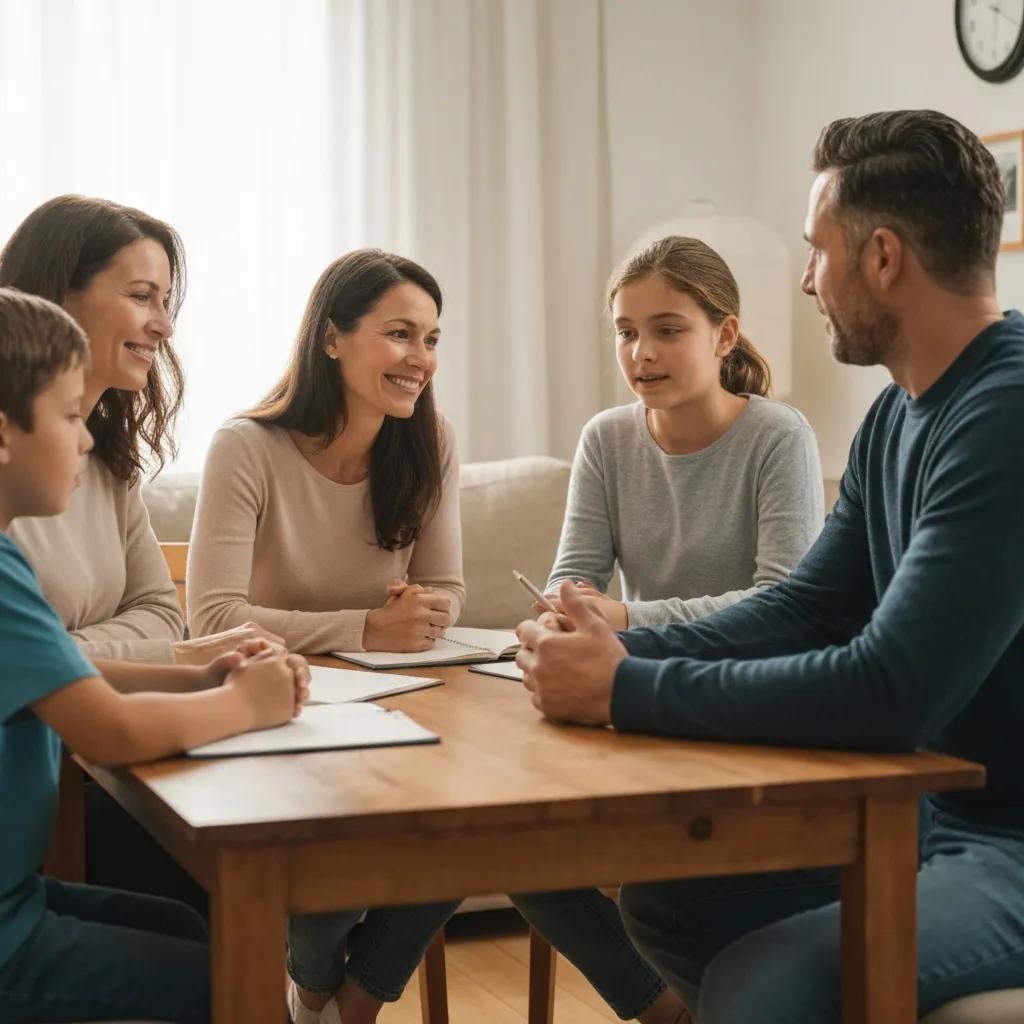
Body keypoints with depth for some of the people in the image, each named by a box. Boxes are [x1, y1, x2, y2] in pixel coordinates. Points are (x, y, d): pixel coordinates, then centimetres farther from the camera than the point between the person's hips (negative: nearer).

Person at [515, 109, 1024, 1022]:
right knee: (662, 893, 13)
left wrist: (626, 692, -22)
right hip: (934, 809, 9)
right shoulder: (901, 413, 8)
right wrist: (628, 651, -6)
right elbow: (809, 607, 10)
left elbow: (890, 691, -30)